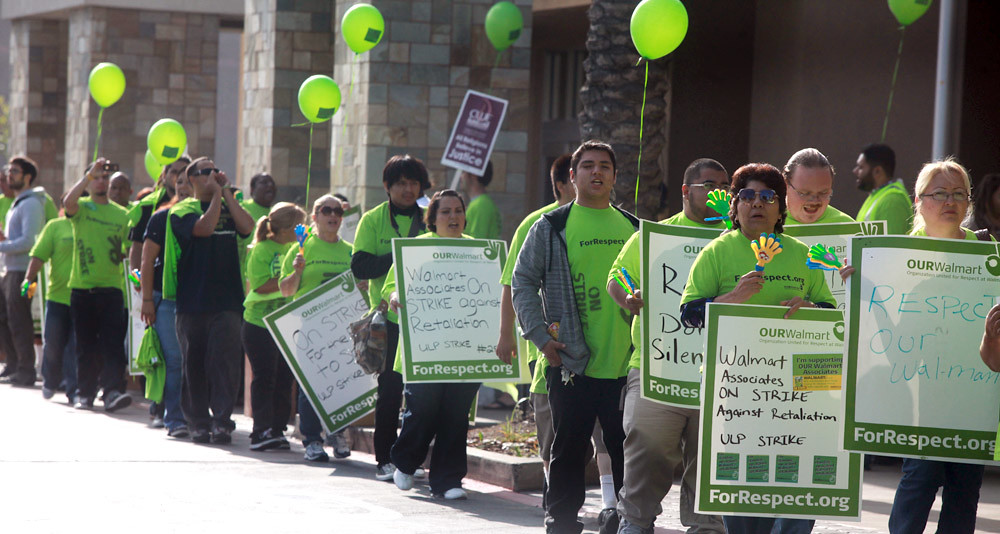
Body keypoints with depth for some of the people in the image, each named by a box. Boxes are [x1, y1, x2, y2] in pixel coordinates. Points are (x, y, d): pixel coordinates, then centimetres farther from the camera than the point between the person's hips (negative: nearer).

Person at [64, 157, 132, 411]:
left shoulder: (122, 214, 11)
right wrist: (90, 174, -21)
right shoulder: (81, 208, 5)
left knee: (113, 343, -11)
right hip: (82, 286, 0)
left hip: (111, 287, 1)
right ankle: (84, 393, 13)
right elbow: (69, 201, -19)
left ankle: (113, 391, -16)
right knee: (85, 345, 5)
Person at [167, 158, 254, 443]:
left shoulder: (228, 206, 15)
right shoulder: (182, 210, 4)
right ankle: (198, 422, 11)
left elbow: (247, 227, -4)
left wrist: (226, 191, -2)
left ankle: (222, 421, -8)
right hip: (193, 300, -2)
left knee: (225, 360, -8)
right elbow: (204, 227, -15)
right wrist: (216, 193, -5)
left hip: (226, 300, 2)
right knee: (194, 363, 3)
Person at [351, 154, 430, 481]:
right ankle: (384, 460, 6)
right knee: (390, 390, -1)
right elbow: (360, 267, -5)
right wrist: (398, 257, -17)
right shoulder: (373, 220, 4)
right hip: (389, 317, -2)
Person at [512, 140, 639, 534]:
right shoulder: (551, 227, 2)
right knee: (569, 448, 2)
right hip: (573, 363, -3)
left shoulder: (633, 228, 13)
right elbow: (522, 281, 2)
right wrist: (540, 335, -6)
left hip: (626, 364, 3)